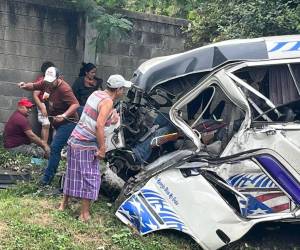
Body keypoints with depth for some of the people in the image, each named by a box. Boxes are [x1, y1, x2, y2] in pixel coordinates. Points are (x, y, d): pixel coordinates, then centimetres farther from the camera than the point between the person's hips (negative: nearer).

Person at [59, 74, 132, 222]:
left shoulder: (96, 93, 9)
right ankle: (85, 214, 7)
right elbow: (99, 126, -25)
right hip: (86, 145, -9)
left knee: (73, 173, 20)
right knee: (90, 178, 1)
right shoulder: (108, 102, -16)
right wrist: (102, 148, -19)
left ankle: (64, 203, 34)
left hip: (75, 140, 9)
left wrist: (110, 122, 16)